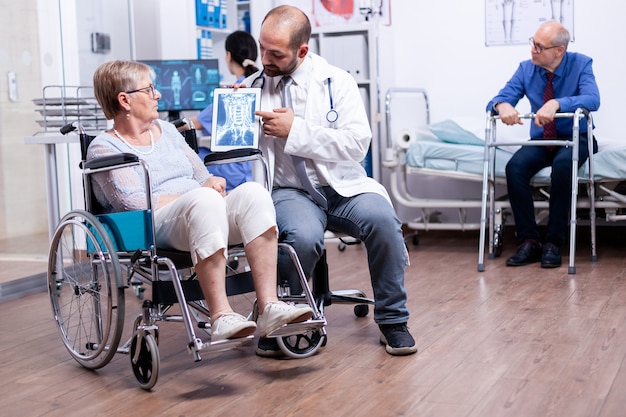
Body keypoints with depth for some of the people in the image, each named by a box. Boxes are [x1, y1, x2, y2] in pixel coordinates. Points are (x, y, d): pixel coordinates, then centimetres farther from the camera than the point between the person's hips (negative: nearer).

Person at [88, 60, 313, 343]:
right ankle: (220, 317, -41)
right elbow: (135, 203, -10)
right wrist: (199, 194, -13)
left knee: (253, 192, -25)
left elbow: (204, 177, 21)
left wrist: (213, 184, -4)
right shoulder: (104, 148, 4)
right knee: (205, 200, -38)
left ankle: (269, 306, -32)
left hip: (203, 214, 6)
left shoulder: (167, 130, 25)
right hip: (155, 227, -6)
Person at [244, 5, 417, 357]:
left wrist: (296, 130, -17)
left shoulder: (336, 81, 2)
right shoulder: (252, 86, 5)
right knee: (304, 237, -35)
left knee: (382, 220, -30)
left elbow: (358, 143, -9)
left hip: (342, 186, 1)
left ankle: (393, 319, -8)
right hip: (289, 191, -1)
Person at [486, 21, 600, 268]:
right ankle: (528, 242, -21)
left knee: (563, 164, -36)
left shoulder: (581, 64, -9)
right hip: (541, 141, 3)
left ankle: (553, 243, -26)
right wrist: (502, 105, -33)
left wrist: (557, 104, -43)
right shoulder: (526, 69, -1)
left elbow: (593, 100, -26)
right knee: (515, 166, -28)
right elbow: (498, 100, -7)